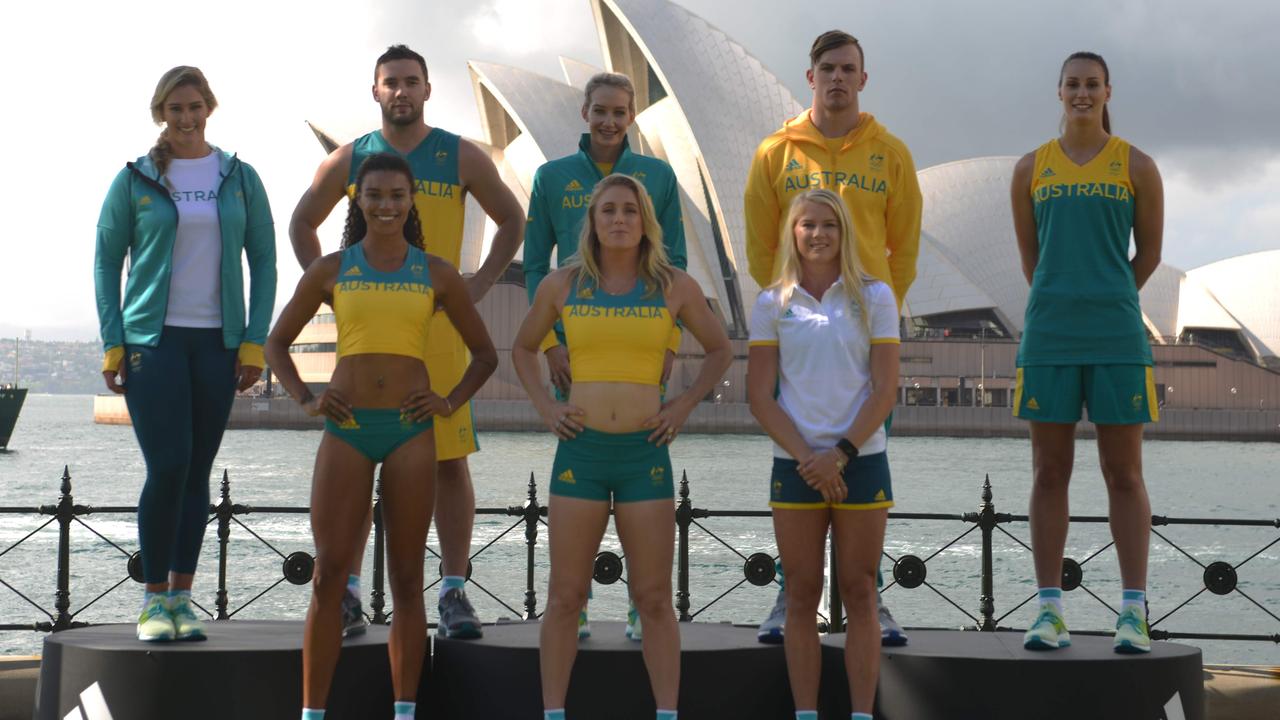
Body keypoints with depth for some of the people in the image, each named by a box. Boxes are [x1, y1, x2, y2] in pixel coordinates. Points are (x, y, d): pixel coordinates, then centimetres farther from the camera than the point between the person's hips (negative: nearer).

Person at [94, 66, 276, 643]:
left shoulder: (240, 178, 7)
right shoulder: (135, 180, 2)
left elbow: (263, 260, 8)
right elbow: (107, 261, 4)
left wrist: (254, 342, 1)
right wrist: (111, 345, -3)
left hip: (218, 341, 2)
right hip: (152, 337, -2)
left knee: (198, 471, 5)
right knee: (168, 466, -11)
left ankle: (182, 597, 13)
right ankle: (154, 600, 0)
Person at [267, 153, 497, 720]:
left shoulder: (436, 274, 7)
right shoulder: (331, 270, 7)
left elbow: (484, 354, 15)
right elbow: (277, 341, 15)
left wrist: (451, 403, 1)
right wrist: (304, 400, 2)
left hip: (410, 432, 0)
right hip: (346, 430, 0)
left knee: (406, 577, 4)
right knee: (329, 573, -3)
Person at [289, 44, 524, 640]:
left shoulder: (461, 158, 5)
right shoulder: (349, 160, 8)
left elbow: (511, 220, 13)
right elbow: (302, 222, 20)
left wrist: (477, 287, 2)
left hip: (439, 328, -1)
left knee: (450, 460, -2)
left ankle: (454, 593, 3)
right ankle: (347, 595, 7)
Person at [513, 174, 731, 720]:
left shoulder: (675, 287, 2)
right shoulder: (562, 285, 4)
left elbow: (719, 351, 16)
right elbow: (523, 349, 20)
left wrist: (684, 406, 4)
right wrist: (544, 406, 6)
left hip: (645, 454, 0)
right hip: (580, 451, 0)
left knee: (653, 598, 3)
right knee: (565, 596, 3)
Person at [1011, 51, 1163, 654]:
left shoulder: (1136, 167, 5)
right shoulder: (1031, 168, 9)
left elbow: (1149, 253, 12)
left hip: (1117, 337, -1)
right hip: (1048, 337, 1)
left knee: (1124, 474, -1)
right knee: (1049, 472, 2)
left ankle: (1134, 614, 2)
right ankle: (1050, 611, 6)